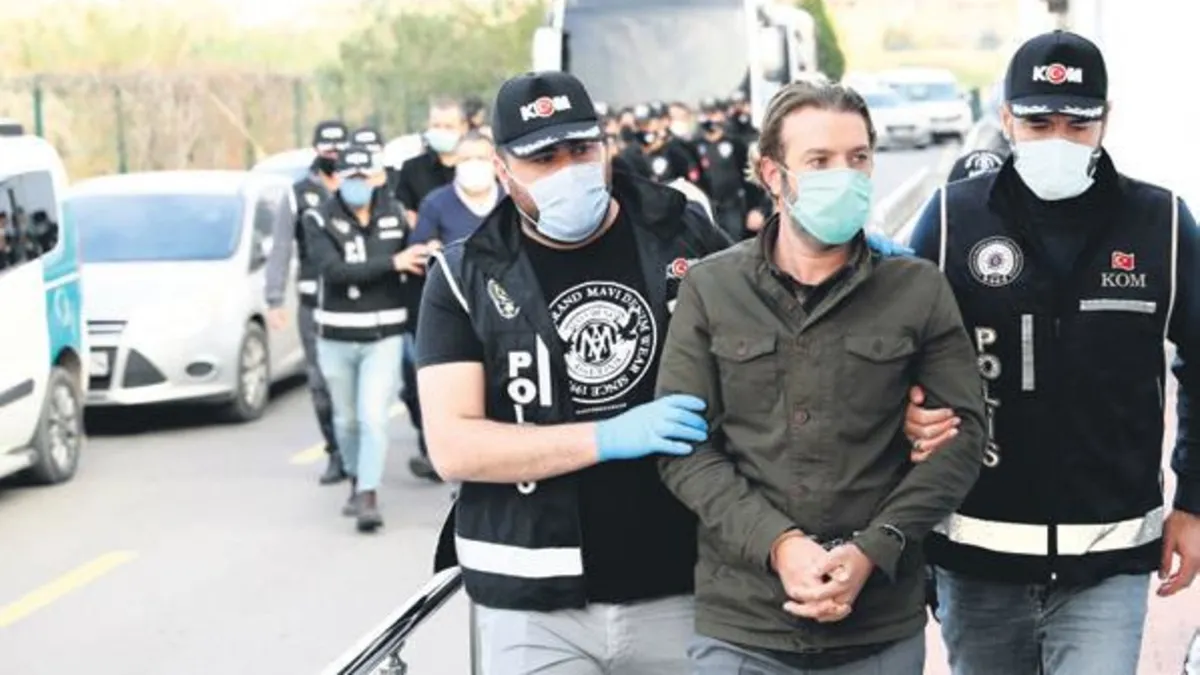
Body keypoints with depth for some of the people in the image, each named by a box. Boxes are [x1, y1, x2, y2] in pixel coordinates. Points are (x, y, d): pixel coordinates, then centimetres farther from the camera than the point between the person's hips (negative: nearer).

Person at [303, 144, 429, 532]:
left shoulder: (395, 215, 1)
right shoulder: (320, 220, -6)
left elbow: (412, 265, 13)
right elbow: (334, 270, -21)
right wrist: (392, 263, -26)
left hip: (383, 336, 0)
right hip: (336, 338, 0)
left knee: (373, 417, -12)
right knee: (346, 420, 14)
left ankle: (368, 498, -12)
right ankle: (356, 483, 35)